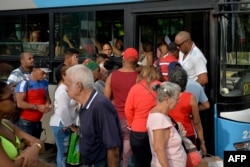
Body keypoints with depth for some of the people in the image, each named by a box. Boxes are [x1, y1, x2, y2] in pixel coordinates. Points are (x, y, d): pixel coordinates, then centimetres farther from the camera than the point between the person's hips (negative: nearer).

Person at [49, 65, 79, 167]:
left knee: (65, 151, 14)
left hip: (64, 124, 9)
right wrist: (71, 126, -15)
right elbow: (63, 111, -24)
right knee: (63, 152, -1)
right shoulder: (63, 90, -17)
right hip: (61, 125, -9)